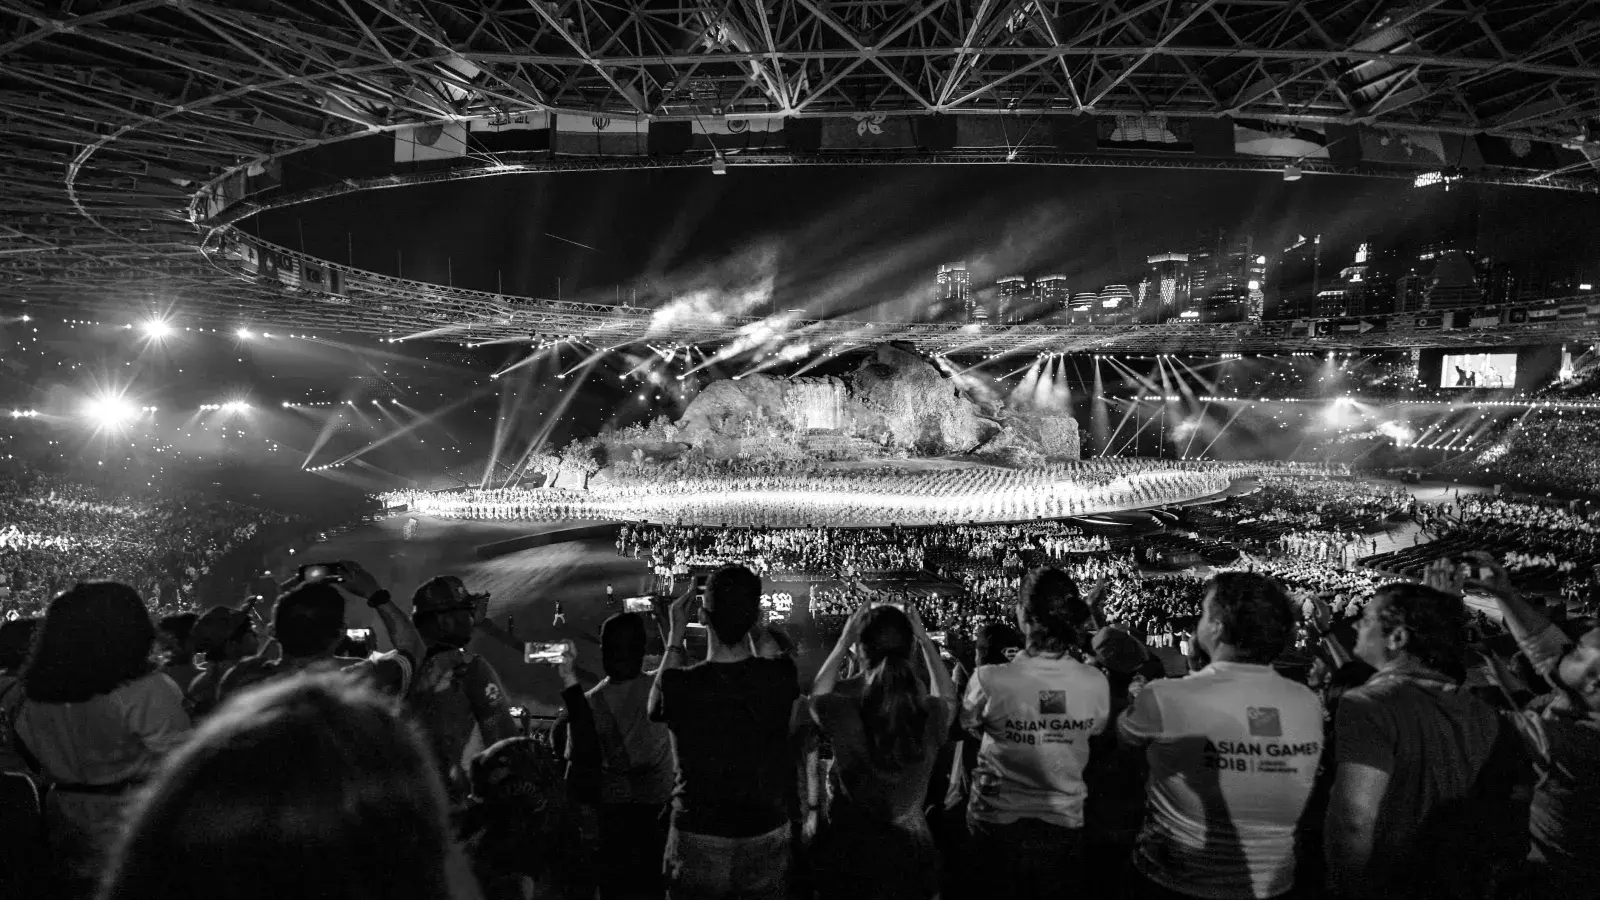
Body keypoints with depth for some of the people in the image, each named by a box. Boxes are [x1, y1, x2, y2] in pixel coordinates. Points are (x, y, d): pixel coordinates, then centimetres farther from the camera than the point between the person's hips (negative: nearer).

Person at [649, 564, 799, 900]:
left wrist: (676, 634, 6)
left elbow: (654, 707, 4)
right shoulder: (781, 676, -16)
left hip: (697, 844, -1)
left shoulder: (679, 686, -20)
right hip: (766, 840, 2)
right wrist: (753, 627, 14)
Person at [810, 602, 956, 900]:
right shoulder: (931, 717, -17)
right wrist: (926, 641, 10)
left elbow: (817, 695, 3)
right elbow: (947, 694, 10)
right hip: (909, 854, 2)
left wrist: (844, 640, 5)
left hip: (850, 855, -2)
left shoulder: (845, 715, -23)